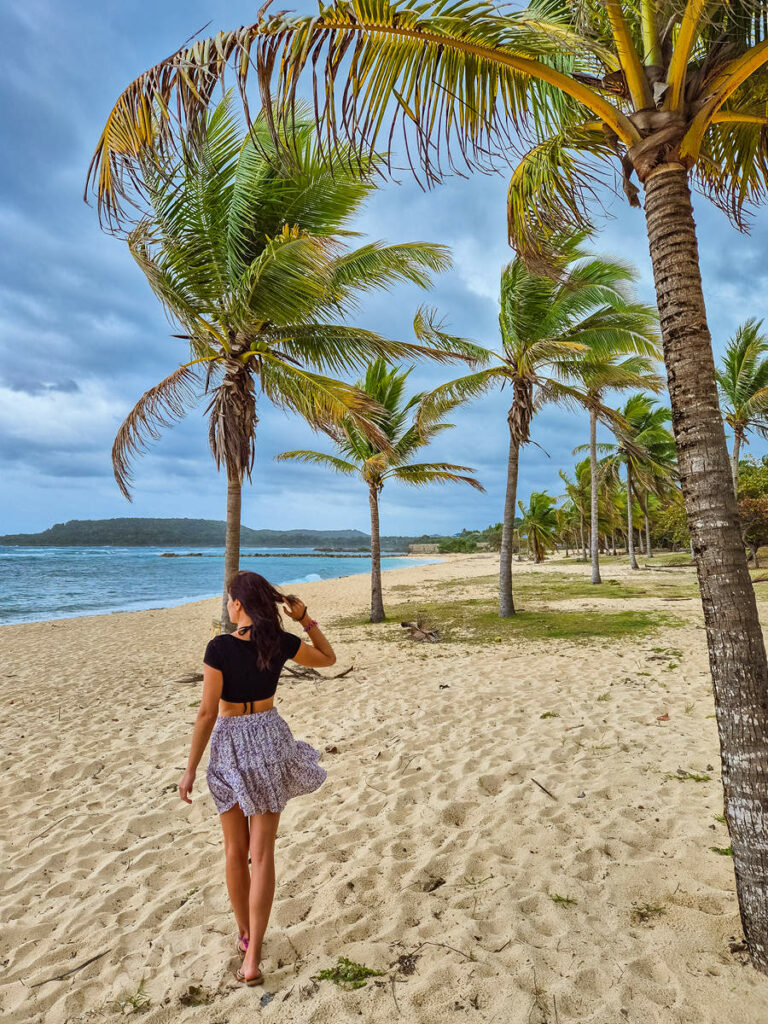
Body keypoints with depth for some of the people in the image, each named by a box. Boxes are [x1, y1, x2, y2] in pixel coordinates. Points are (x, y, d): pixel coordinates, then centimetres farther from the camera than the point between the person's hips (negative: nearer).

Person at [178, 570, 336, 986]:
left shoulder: (220, 647, -19)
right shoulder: (282, 643, -10)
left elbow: (207, 712, -16)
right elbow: (328, 659, 7)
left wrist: (191, 769, -6)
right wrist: (306, 620, -1)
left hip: (229, 744, -1)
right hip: (269, 739, 2)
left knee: (236, 850, 19)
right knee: (262, 852, 9)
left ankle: (244, 935, 38)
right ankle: (252, 957, 8)